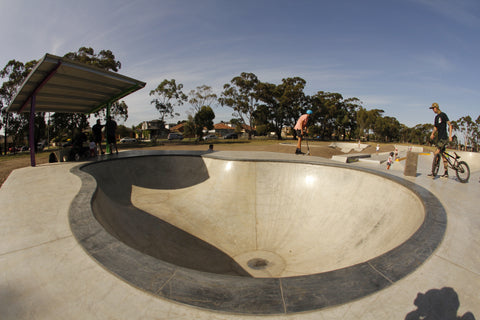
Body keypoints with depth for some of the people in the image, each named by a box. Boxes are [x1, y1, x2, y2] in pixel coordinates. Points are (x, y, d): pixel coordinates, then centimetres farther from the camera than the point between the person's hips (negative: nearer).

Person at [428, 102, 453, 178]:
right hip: (439, 138, 8)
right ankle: (446, 173, 15)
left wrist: (450, 135, -19)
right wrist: (432, 134, 0)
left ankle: (433, 172, -14)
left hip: (444, 138, -8)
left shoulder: (443, 115, -7)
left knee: (436, 153, -15)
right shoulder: (436, 117, 17)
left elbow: (450, 125, -11)